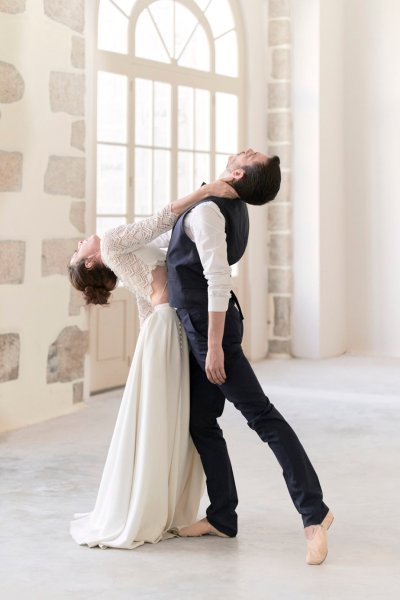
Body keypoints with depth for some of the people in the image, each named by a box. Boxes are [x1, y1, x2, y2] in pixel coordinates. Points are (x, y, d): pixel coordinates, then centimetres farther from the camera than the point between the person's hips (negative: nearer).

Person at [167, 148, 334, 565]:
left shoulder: (206, 210, -20)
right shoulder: (234, 207, 8)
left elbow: (218, 281, -25)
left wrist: (214, 347, -23)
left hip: (209, 326, -10)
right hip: (202, 325, 10)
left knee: (260, 413, -8)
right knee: (201, 423, 13)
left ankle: (313, 511, -5)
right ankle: (222, 518, 20)